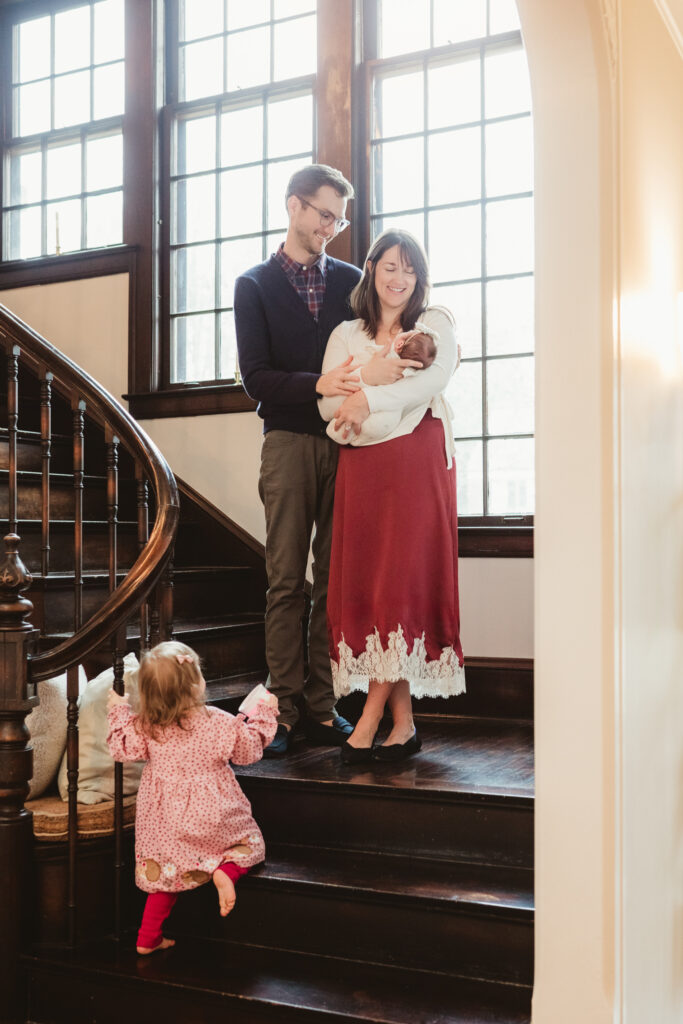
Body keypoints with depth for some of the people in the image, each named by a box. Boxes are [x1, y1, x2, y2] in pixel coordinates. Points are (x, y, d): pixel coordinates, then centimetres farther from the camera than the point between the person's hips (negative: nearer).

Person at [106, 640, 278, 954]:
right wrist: (265, 714, 9)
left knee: (167, 870, 22)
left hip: (164, 819, 3)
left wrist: (118, 711, 14)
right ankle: (226, 870, -14)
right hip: (211, 819, -3)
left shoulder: (145, 727, -11)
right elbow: (249, 749, -3)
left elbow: (122, 749, 3)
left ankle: (148, 937, 20)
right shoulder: (219, 723, -17)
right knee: (251, 843, 18)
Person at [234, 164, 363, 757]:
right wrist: (318, 385, -16)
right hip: (289, 441, -2)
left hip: (344, 441, 2)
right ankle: (283, 711, 4)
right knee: (286, 581, -1)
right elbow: (256, 378, -1)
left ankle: (323, 708, 8)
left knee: (335, 579, 1)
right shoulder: (255, 285, 9)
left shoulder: (351, 280, 16)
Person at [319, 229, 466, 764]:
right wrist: (375, 373, -10)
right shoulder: (346, 335, 20)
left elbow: (435, 380, -9)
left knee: (404, 580, -10)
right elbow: (328, 405, 6)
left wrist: (370, 396, -18)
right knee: (365, 583, -3)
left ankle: (370, 719, -6)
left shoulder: (436, 323, 11)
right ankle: (403, 723, 4)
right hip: (362, 467, 3)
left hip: (418, 462, -3)